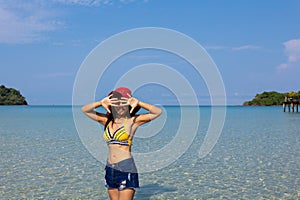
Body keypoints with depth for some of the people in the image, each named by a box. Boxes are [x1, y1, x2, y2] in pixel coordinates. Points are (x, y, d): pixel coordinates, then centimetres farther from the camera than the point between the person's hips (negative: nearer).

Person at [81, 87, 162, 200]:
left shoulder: (132, 121, -3)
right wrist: (101, 103, -4)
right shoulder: (107, 120, 10)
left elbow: (158, 112, -9)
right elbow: (85, 110, 11)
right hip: (110, 169, 6)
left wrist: (138, 103, -14)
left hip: (126, 169, -5)